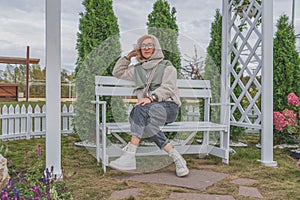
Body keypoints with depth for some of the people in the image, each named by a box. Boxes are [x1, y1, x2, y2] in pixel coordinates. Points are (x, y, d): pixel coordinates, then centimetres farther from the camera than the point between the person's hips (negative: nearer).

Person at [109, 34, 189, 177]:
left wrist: (151, 98, -22)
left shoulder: (167, 66, 11)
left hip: (168, 107, -3)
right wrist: (128, 56, 25)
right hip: (148, 109, 4)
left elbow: (167, 88, -5)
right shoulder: (137, 69, 26)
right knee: (144, 122, -35)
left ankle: (129, 156, -38)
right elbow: (117, 72, 35)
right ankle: (176, 158, -31)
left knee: (139, 110, -34)